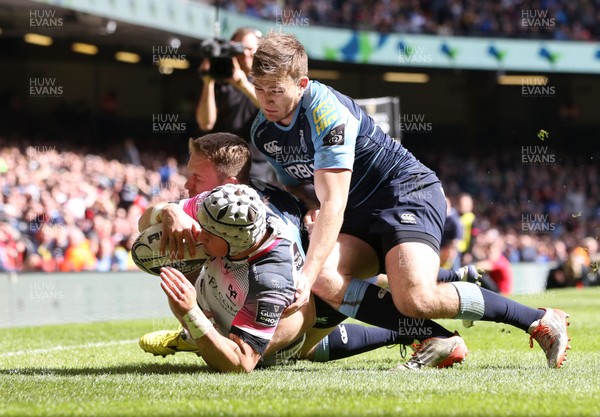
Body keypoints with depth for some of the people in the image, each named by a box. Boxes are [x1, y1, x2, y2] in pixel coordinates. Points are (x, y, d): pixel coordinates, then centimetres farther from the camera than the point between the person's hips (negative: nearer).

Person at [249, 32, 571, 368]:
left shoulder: (326, 110, -25)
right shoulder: (262, 132, 1)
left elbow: (333, 204, -29)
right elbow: (297, 187, 16)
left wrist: (306, 276, -36)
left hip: (408, 191, -8)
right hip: (360, 211, 8)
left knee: (415, 298, -29)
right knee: (324, 280, -22)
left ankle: (540, 320, -12)